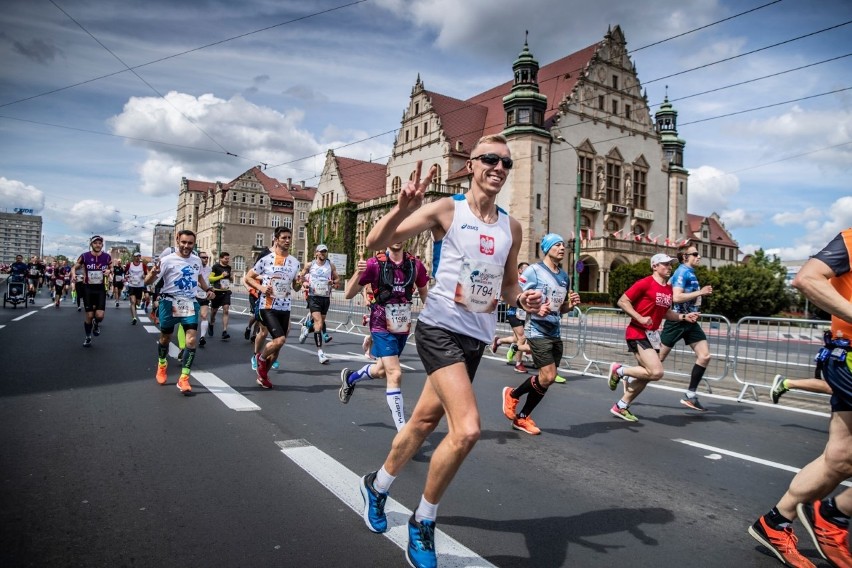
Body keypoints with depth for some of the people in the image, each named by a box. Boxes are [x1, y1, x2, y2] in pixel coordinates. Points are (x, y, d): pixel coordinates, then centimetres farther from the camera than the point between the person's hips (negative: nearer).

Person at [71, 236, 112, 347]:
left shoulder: (107, 257, -2)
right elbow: (74, 267, 5)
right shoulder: (84, 256, -5)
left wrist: (109, 271, -11)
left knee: (99, 315, -11)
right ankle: (88, 337, 23)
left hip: (100, 288, 0)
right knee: (89, 316, 2)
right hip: (88, 288, 0)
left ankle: (96, 324, 26)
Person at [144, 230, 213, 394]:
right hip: (170, 303, -3)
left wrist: (208, 289, 14)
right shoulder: (167, 260, -11)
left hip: (190, 303, 3)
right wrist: (153, 273, -37)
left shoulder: (197, 260, 5)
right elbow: (148, 281, -15)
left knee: (192, 340, -10)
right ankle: (162, 365, 45)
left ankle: (183, 379, -2)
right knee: (165, 338, 14)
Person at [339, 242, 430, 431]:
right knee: (395, 374, -14)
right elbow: (348, 295, -10)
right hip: (382, 327, -5)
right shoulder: (375, 264, -13)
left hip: (403, 328, 5)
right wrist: (358, 273, -26)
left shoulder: (415, 265, -3)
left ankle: (350, 378, 53)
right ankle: (402, 429, -1)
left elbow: (425, 296, 10)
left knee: (381, 371, 21)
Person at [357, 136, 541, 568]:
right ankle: (422, 523, 7)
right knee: (466, 430, -19)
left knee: (425, 421, 17)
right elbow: (375, 243, -10)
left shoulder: (512, 227, 9)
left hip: (477, 338, 6)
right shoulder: (445, 210, -7)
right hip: (440, 329, -6)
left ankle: (377, 485, 44)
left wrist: (523, 299, 0)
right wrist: (404, 207, -27)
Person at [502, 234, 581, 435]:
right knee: (548, 377, -14)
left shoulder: (564, 276, 14)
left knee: (546, 380, 8)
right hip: (539, 332, -7)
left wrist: (571, 304, 0)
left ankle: (522, 418, 23)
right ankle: (512, 394, 12)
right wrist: (536, 309, -26)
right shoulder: (533, 271, -8)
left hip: (556, 333, 8)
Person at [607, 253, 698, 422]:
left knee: (648, 375, 10)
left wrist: (683, 317, 9)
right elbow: (622, 301, -13)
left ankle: (621, 407, 23)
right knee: (656, 372, -19)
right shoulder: (645, 283, -12)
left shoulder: (669, 288, 12)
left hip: (652, 335, 9)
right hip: (638, 333, -9)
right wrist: (640, 318, -20)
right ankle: (619, 370, 3)